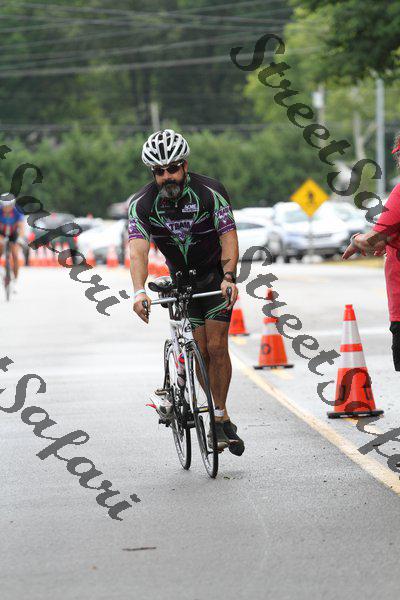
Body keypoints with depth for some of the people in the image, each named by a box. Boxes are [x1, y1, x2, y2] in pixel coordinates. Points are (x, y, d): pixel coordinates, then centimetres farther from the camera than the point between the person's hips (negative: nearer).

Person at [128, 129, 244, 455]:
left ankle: (220, 415, -2)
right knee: (200, 350, -5)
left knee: (216, 346, -13)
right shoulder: (142, 203, -18)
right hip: (181, 278, 2)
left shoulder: (210, 192, -22)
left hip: (216, 273, -2)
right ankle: (220, 416, 9)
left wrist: (228, 277, -40)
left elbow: (229, 239, -23)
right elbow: (138, 250, -29)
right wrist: (139, 291, -45)